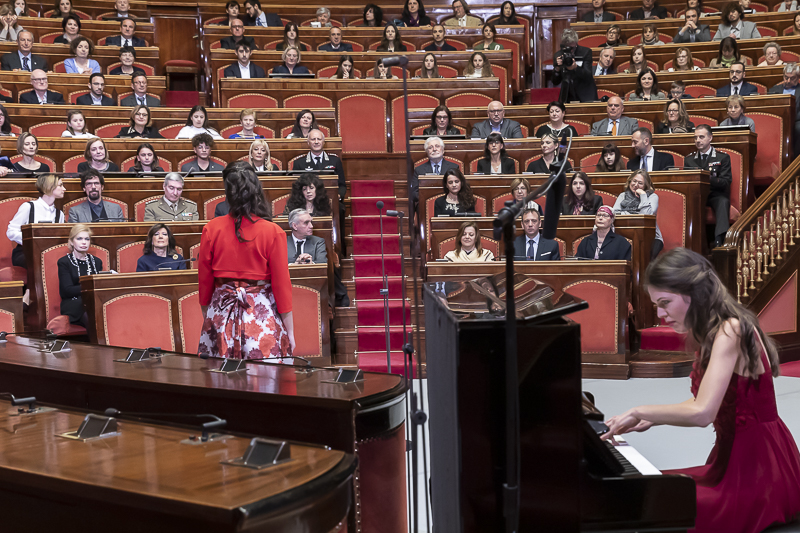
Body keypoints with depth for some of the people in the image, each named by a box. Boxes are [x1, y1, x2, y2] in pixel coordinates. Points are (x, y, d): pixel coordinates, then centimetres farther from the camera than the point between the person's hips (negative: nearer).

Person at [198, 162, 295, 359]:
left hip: (221, 313, 3)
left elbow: (204, 279, 6)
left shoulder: (211, 229, 0)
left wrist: (207, 317, 20)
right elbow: (282, 283, -5)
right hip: (262, 312, -2)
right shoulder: (273, 232, -7)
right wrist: (290, 331, 2)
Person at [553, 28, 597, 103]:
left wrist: (576, 67, -30)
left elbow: (588, 76, -12)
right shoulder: (558, 55, 2)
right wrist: (557, 68, -18)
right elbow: (555, 82, 1)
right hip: (567, 98, 2)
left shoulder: (586, 52, -3)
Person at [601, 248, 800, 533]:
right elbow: (703, 401, 15)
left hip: (757, 469, -10)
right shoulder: (711, 332, 9)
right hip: (732, 458, 10)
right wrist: (652, 420, 5)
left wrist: (640, 411, -17)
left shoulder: (730, 331, -21)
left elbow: (702, 413, -29)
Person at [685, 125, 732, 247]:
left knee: (723, 201, -37)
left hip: (716, 196, -2)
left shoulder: (723, 158, 11)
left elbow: (726, 182, -1)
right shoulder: (689, 159, 20)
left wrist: (709, 178, -20)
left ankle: (719, 241, -49)